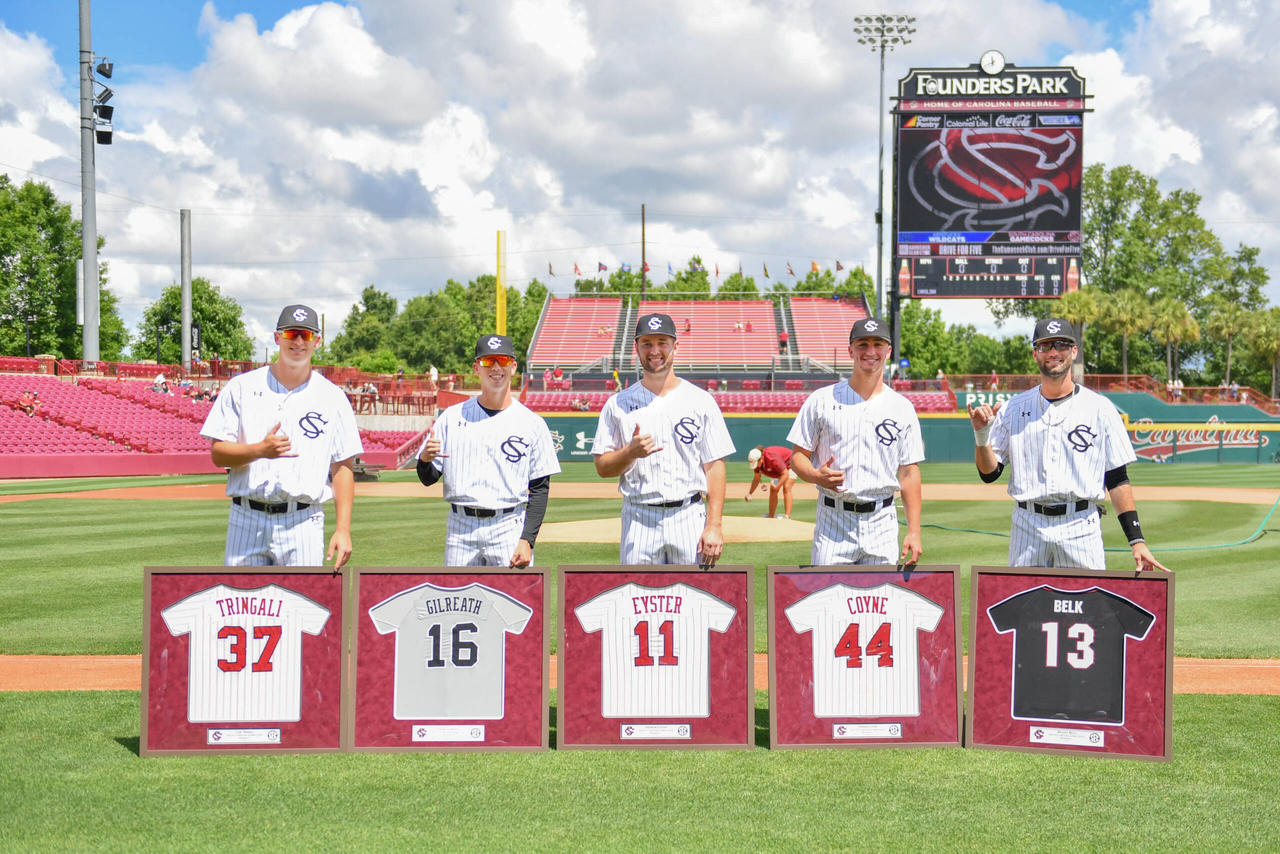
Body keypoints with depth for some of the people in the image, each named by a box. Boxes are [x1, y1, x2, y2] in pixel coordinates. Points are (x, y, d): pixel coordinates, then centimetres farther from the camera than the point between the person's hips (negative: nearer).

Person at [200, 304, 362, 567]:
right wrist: (260, 450, -18)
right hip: (247, 521, 1)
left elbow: (343, 467, 4)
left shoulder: (333, 398, 7)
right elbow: (218, 454, 2)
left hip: (304, 524, -1)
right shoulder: (242, 387, 7)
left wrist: (343, 528, -5)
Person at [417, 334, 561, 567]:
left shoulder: (531, 423, 3)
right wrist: (425, 458, -16)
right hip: (460, 528, 2)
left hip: (509, 529, -2)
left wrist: (527, 540, -10)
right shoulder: (452, 417, 8)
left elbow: (540, 489, 1)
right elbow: (428, 478, 7)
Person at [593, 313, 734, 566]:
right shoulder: (618, 404, 7)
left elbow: (715, 466, 0)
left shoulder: (700, 401, 4)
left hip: (689, 519, -1)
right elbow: (602, 467, 6)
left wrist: (714, 525, -9)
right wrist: (631, 452, -15)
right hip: (638, 521, 1)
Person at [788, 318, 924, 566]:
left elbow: (909, 472, 7)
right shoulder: (821, 400, 4)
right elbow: (798, 455, 5)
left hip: (882, 524, 2)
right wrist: (816, 476, -18)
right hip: (833, 521, -2)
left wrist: (914, 531, 0)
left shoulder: (903, 408, 8)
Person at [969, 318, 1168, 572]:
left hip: (1081, 528, -1)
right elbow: (989, 474, 7)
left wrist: (1136, 540, -3)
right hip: (1028, 527, 2)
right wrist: (981, 434, -11)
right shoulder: (1013, 408, 8)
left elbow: (1117, 479, 4)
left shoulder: (1100, 408, 4)